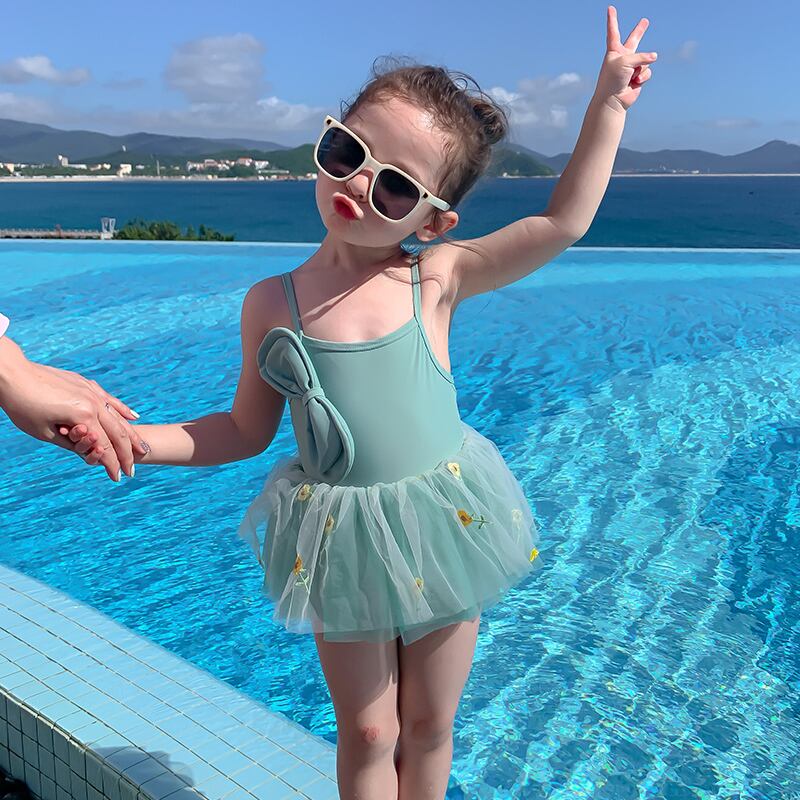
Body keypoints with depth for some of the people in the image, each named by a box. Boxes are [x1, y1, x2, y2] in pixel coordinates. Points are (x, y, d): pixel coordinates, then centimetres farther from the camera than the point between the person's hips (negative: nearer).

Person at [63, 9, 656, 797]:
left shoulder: (436, 278, -9)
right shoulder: (271, 302, -6)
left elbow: (563, 222, -9)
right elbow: (246, 430, 3)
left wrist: (608, 102, -7)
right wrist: (130, 437, -7)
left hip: (443, 525, 0)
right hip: (340, 544, 0)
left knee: (428, 725, 19)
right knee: (367, 732, 16)